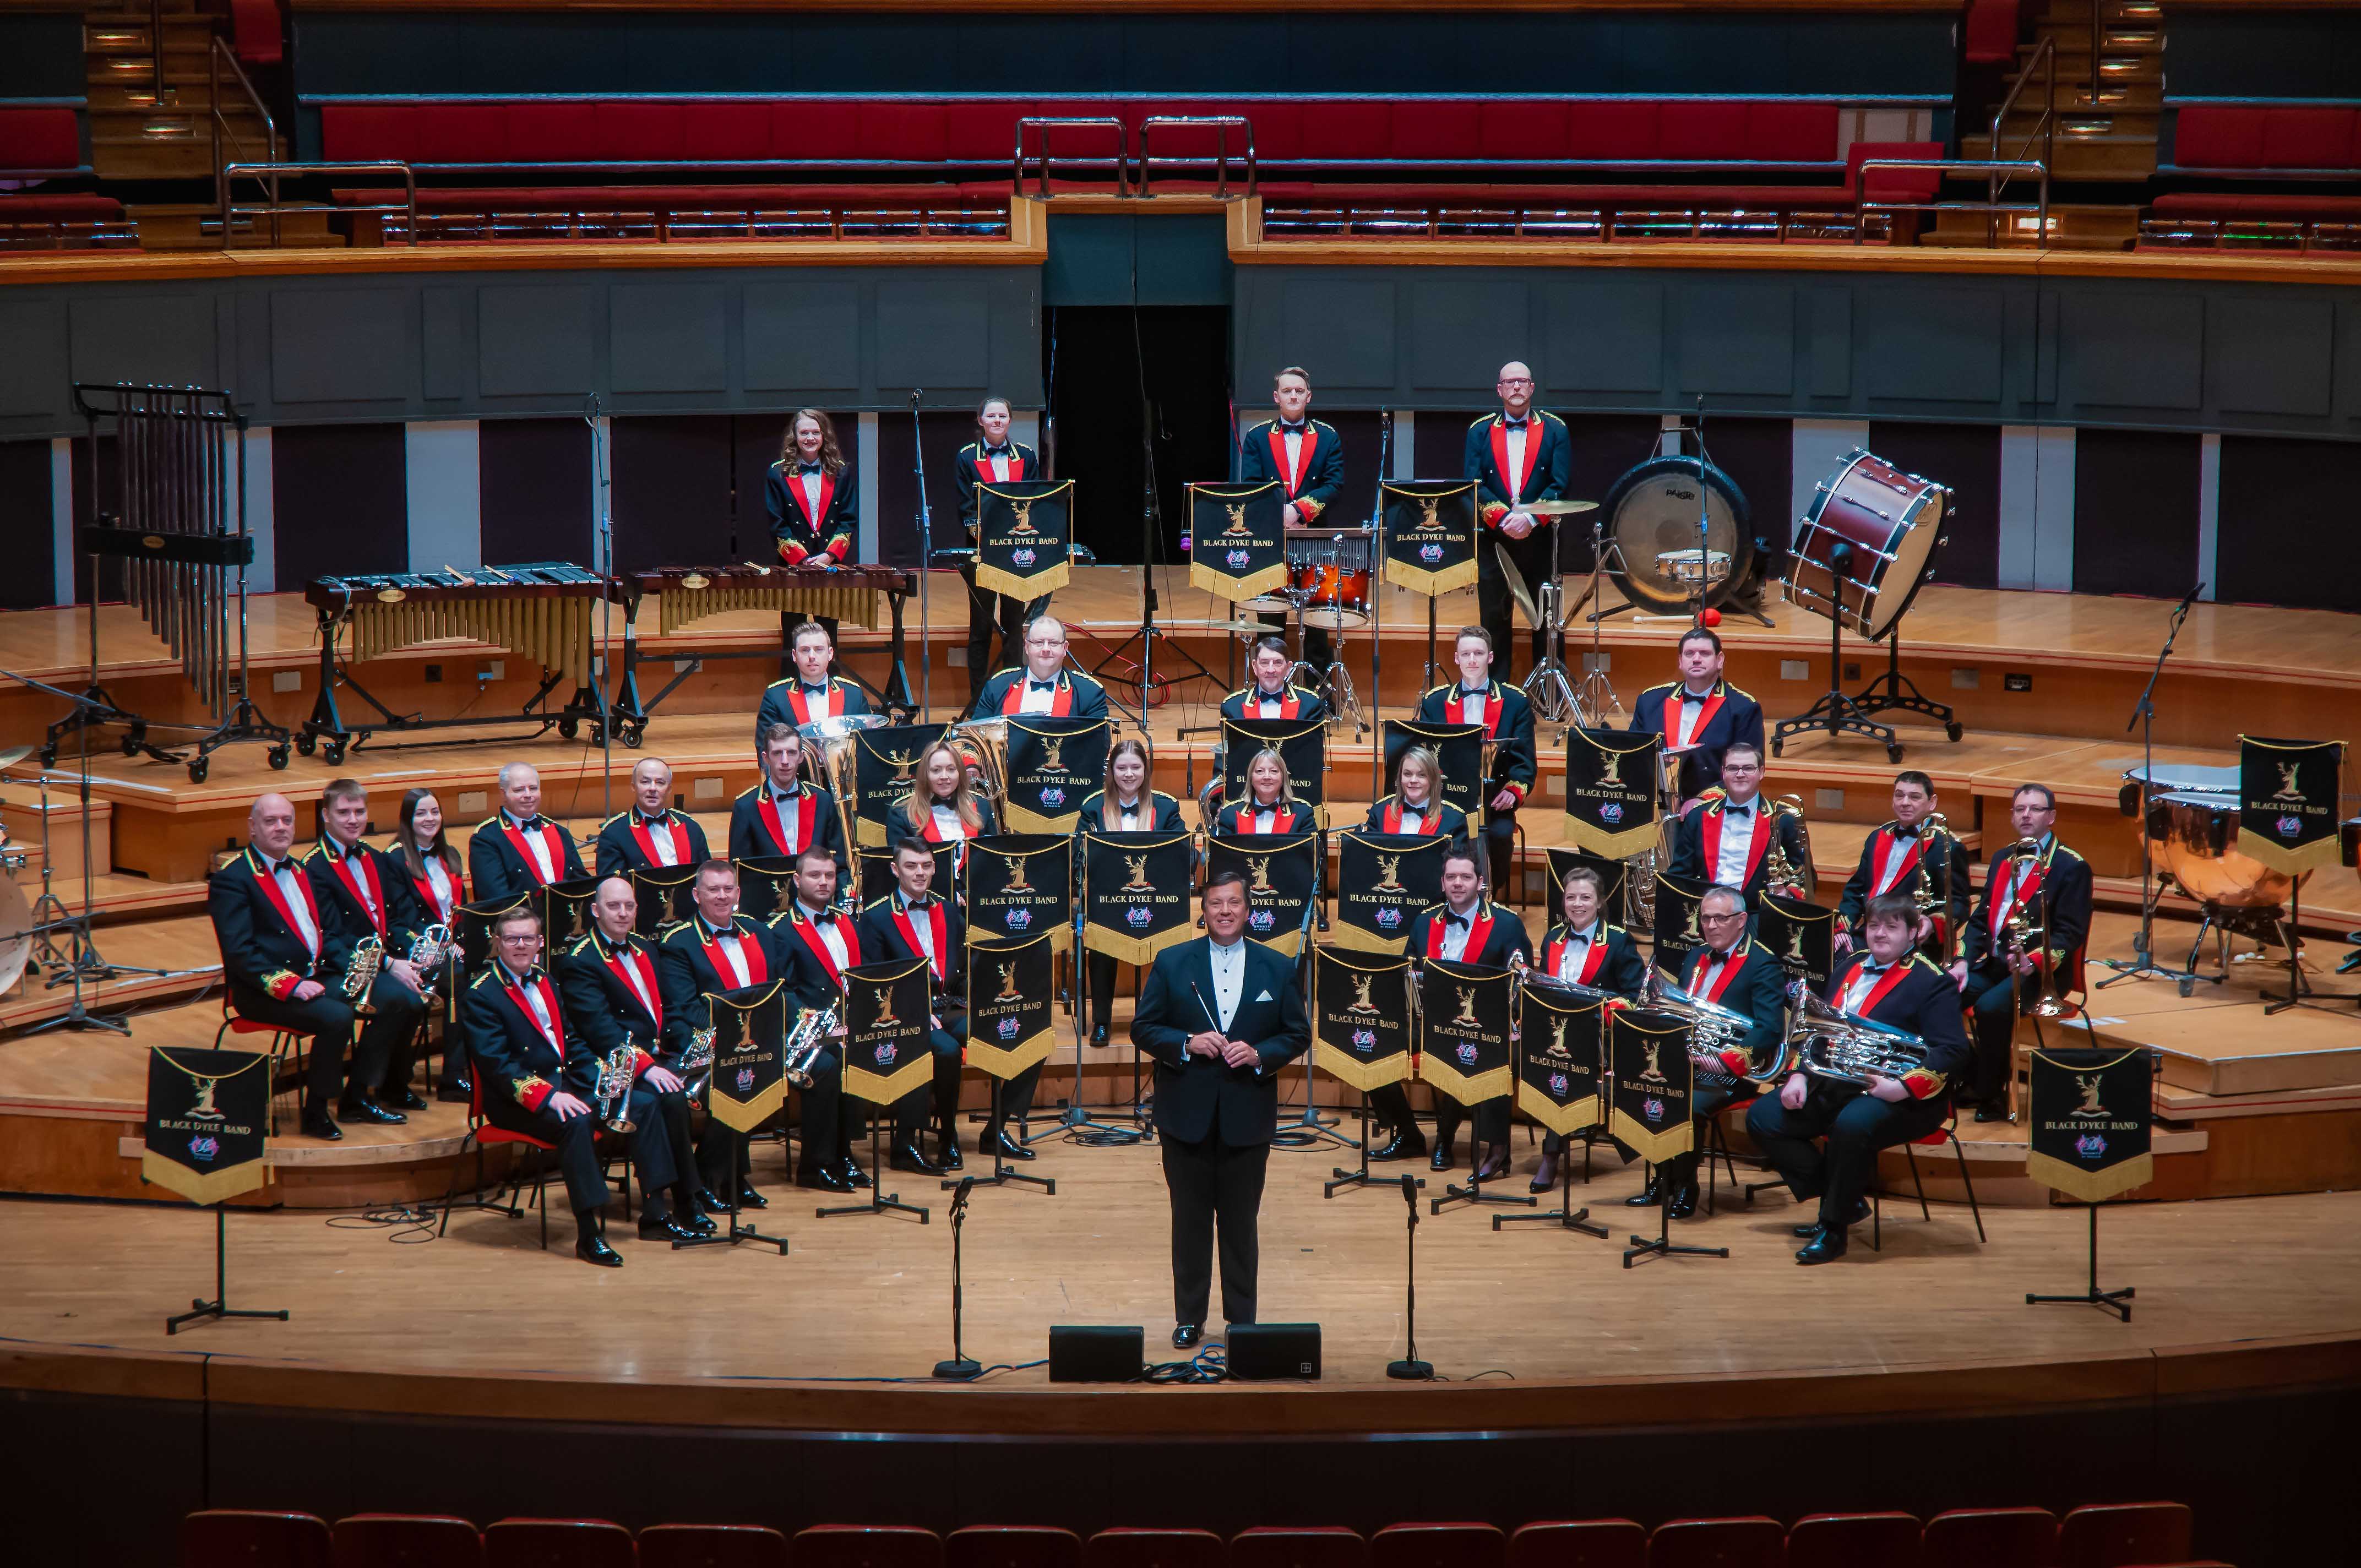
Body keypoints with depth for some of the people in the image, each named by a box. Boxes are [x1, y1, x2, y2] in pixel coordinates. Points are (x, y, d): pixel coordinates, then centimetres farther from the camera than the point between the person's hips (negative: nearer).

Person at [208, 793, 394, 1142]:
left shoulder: (300, 870, 20)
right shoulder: (231, 880, -6)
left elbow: (329, 930, 22)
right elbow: (239, 952, -16)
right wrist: (290, 983, -24)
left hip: (317, 978, 8)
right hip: (266, 991, -8)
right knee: (337, 1017, -32)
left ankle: (356, 1099, 0)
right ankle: (315, 1114, -17)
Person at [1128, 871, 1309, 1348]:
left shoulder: (1277, 968, 5)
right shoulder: (1171, 963, 3)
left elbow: (1298, 1034, 7)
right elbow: (1143, 1028, 2)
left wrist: (1260, 1054, -11)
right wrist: (1187, 1044, -15)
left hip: (1247, 1118, 0)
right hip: (1187, 1116, 0)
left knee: (1241, 1223, 6)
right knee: (1189, 1220, 6)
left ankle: (1242, 1320, 15)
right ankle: (1189, 1318, 14)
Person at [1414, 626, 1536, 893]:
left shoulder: (1515, 702, 7)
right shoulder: (1434, 702, 12)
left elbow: (1524, 760, 3)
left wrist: (1514, 791, -16)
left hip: (1494, 799, 0)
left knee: (1501, 832, -32)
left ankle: (1492, 898, -7)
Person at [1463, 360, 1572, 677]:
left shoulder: (1554, 430, 6)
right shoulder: (1480, 431, 8)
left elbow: (1560, 485, -2)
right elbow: (1473, 484, -1)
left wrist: (1531, 518, -16)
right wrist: (1504, 518, -15)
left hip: (1540, 540, -1)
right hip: (1493, 540, 1)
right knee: (1493, 620, 1)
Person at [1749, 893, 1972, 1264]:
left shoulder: (1931, 983, -4)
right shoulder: (1849, 968, 18)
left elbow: (1952, 1052, -13)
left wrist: (1903, 1087, -26)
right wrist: (1799, 1075, 4)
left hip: (1901, 1099, -8)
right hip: (1832, 1086, 8)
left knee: (1853, 1124, -38)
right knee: (1763, 1118, -7)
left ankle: (1834, 1226, -18)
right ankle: (1846, 1202, 1)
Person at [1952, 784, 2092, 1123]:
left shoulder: (2071, 867, -4)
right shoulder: (2003, 860, 18)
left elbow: (2071, 934, -11)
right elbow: (1982, 918, 17)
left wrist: (2034, 962, -27)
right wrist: (1964, 961, -1)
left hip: (2040, 971, -7)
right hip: (1993, 964, 7)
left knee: (1991, 1006, -34)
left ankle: (1992, 1094, -17)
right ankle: (1966, 1083, -5)